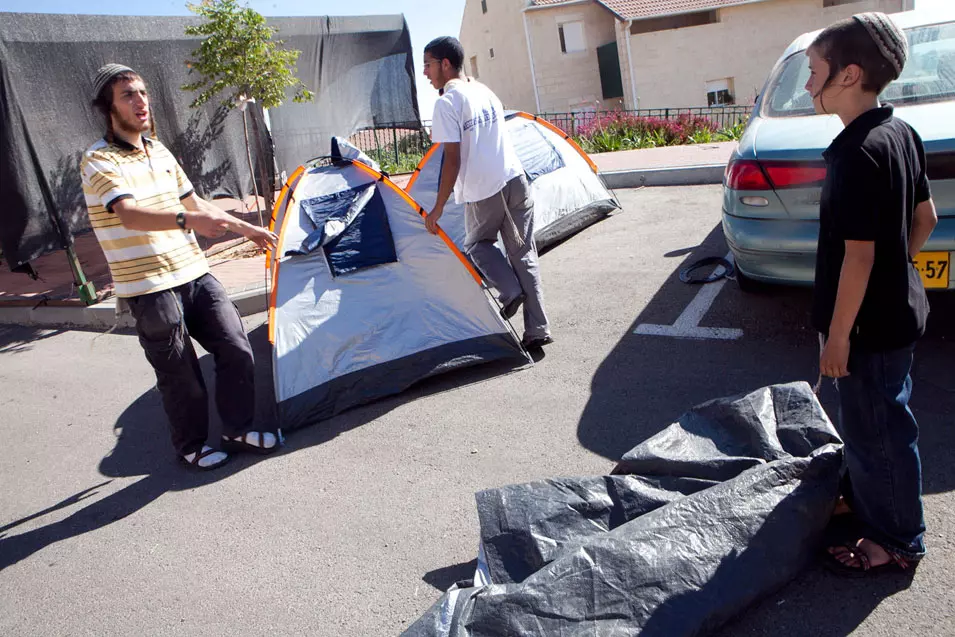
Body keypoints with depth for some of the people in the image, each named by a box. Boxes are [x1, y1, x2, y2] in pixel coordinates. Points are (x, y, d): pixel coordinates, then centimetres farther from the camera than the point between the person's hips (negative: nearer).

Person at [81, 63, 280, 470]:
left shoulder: (159, 152, 12)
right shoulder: (99, 162, -12)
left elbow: (196, 204, 23)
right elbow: (130, 215, -31)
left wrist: (245, 228, 26)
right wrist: (187, 220, -47)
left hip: (194, 275, 7)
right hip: (150, 289, -7)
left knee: (236, 349, 6)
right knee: (180, 374, 1)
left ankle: (238, 429, 24)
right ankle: (191, 447, 24)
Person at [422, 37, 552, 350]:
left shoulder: (446, 103, -10)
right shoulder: (485, 91, 14)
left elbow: (453, 160, -15)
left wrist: (438, 207, -10)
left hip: (481, 192, -6)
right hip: (515, 180, 6)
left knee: (477, 244, 21)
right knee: (523, 252, 8)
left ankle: (509, 290, 0)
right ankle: (537, 329, 7)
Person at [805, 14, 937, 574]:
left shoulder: (857, 155, -24)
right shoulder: (902, 133, 4)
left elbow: (858, 255, -24)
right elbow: (925, 218, 13)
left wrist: (837, 335, -18)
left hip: (869, 324, -9)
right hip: (900, 308, 9)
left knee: (877, 428, 7)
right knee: (870, 419, 24)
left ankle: (897, 541, 25)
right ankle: (866, 498, 43)